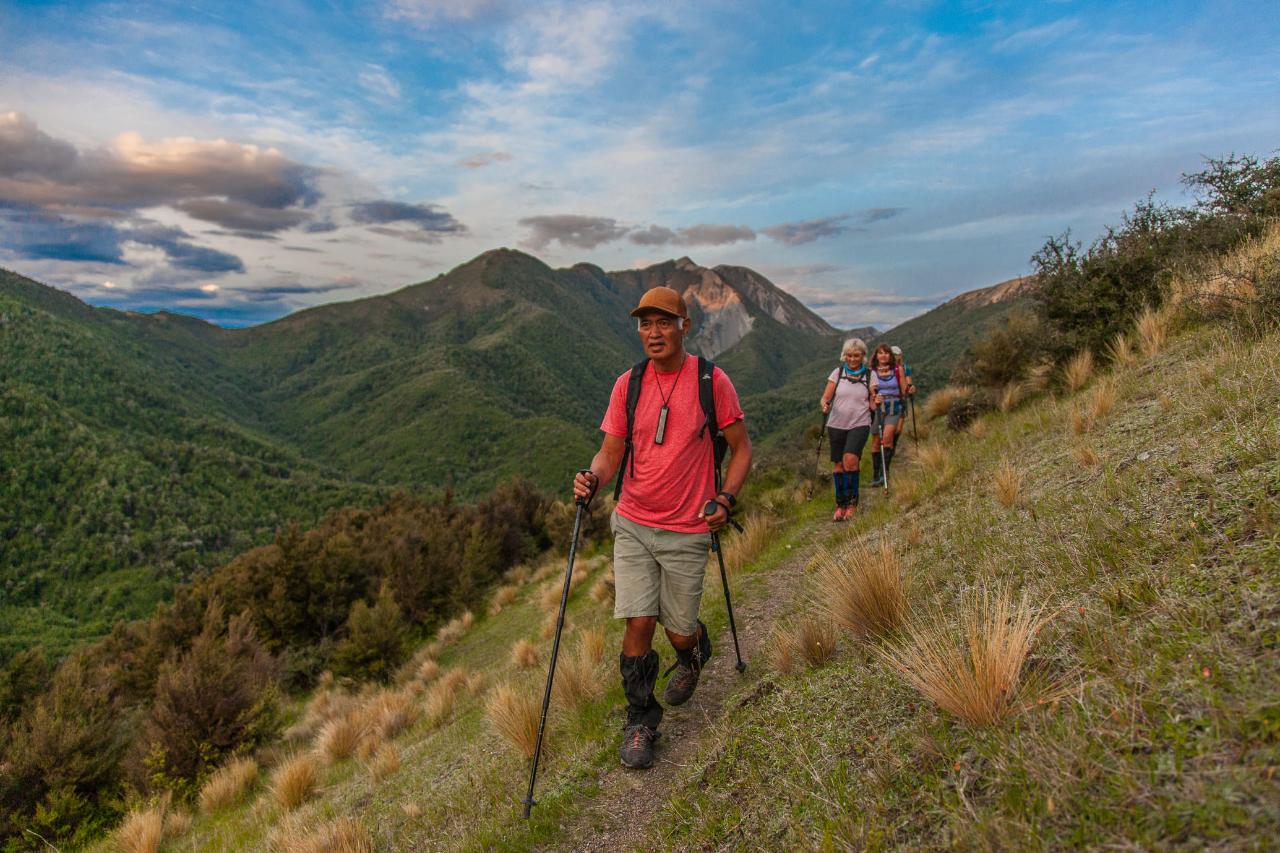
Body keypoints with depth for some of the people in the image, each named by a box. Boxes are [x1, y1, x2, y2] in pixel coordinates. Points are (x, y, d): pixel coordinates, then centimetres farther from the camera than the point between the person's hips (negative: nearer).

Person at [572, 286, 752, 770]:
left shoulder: (712, 382, -6)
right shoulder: (627, 385, 0)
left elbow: (741, 448, 2)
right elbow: (611, 451, 4)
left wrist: (725, 499, -11)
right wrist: (593, 478, -18)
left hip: (687, 532, -2)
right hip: (633, 525, 2)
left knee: (679, 631, 7)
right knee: (638, 622, -4)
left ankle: (695, 651, 46)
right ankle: (640, 721, 18)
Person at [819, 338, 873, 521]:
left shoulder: (869, 376, 3)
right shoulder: (837, 373, 3)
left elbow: (872, 406, 6)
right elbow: (824, 398, 1)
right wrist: (825, 406, -21)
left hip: (859, 424, -2)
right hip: (837, 424, 2)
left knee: (850, 459, -22)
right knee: (838, 464, 5)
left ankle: (852, 500, -5)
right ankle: (840, 505, 19)